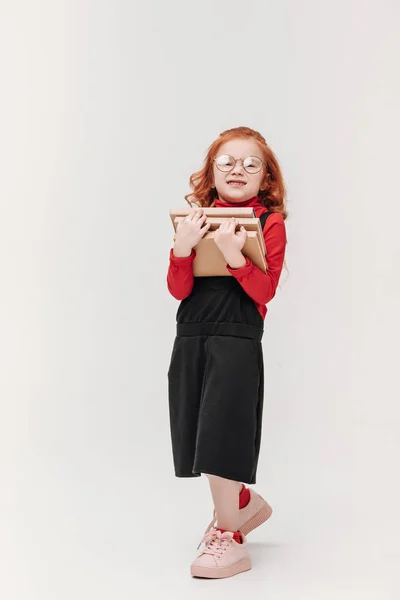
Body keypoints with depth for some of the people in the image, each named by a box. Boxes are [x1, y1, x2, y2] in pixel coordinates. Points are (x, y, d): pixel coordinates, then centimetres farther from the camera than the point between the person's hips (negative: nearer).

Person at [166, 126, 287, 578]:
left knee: (220, 434, -6)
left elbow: (265, 291, -11)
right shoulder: (196, 219, 8)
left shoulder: (269, 223, -2)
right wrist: (183, 247, -15)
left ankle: (227, 536, 6)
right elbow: (179, 290, 1)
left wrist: (234, 255, -25)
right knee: (200, 434, 11)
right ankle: (243, 501, 36)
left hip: (237, 337, -5)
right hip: (191, 336, 5)